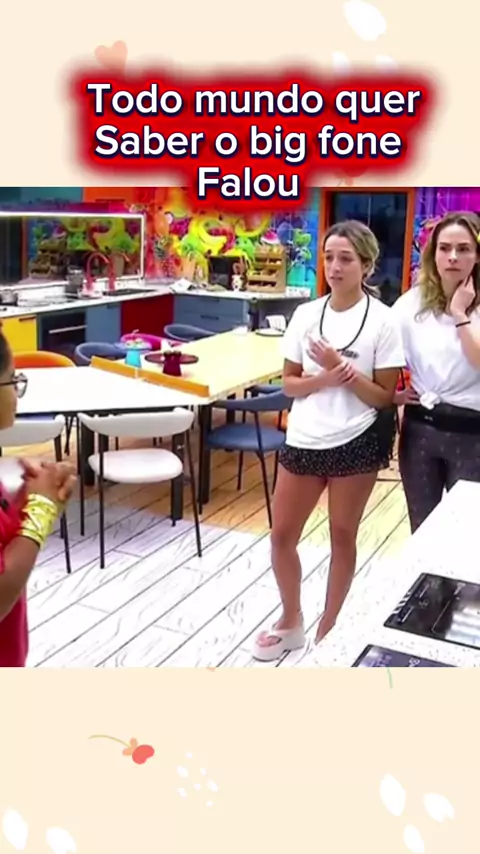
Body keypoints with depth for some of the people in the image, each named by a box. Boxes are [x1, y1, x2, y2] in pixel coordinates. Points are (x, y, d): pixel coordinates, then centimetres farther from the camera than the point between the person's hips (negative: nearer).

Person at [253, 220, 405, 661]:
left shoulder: (382, 321, -8)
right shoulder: (306, 314, 1)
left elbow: (384, 397, -8)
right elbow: (289, 383, 3)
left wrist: (342, 367, -19)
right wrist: (326, 378, -15)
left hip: (356, 442, -3)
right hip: (304, 441, 4)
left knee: (343, 536, 11)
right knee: (282, 535, 9)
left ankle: (328, 629, 30)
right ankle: (291, 622, 32)